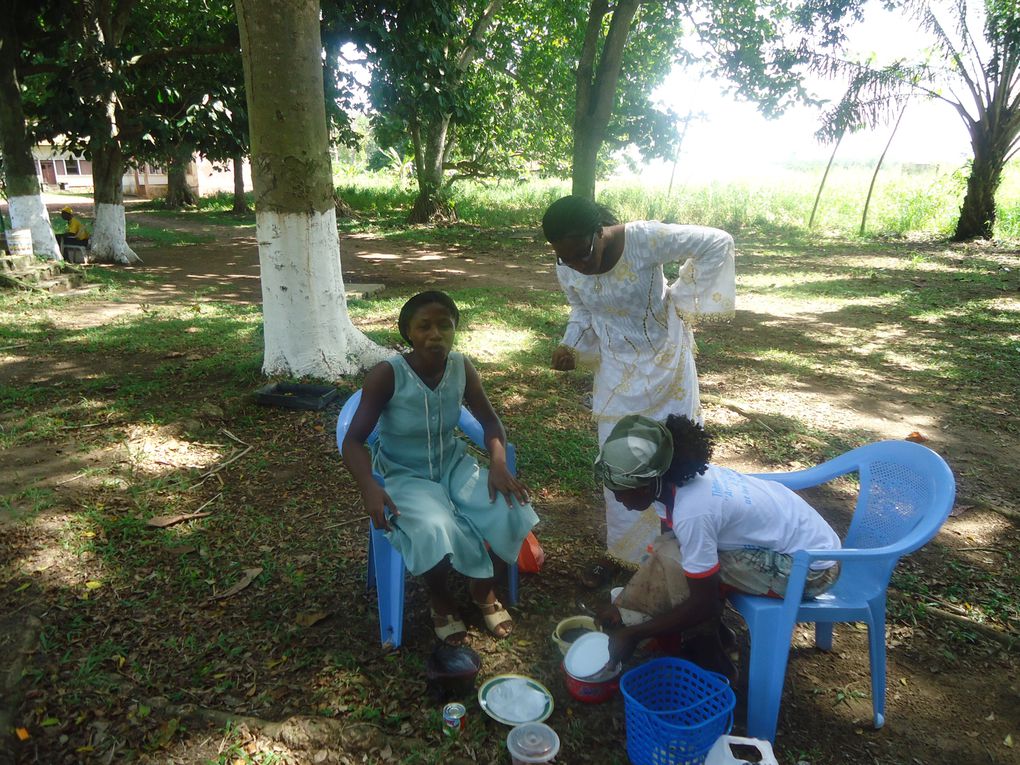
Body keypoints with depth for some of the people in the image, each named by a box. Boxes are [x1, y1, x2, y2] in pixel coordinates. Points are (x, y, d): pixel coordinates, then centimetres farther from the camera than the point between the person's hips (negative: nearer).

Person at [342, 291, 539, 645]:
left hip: (452, 464, 4)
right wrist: (369, 488, -34)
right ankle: (440, 597, 3)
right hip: (403, 475, -4)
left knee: (507, 509, -20)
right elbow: (354, 441, -16)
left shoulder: (461, 367, -11)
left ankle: (482, 586, 11)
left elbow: (490, 420, 2)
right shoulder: (386, 375, -22)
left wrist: (498, 464, -17)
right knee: (434, 533, -33)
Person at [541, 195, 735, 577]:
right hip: (617, 374, 3)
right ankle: (619, 551, 27)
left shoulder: (644, 238, -28)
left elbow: (718, 242, -19)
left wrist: (681, 297, -17)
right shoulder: (566, 270, -13)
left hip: (665, 364, -2)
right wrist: (569, 346, -11)